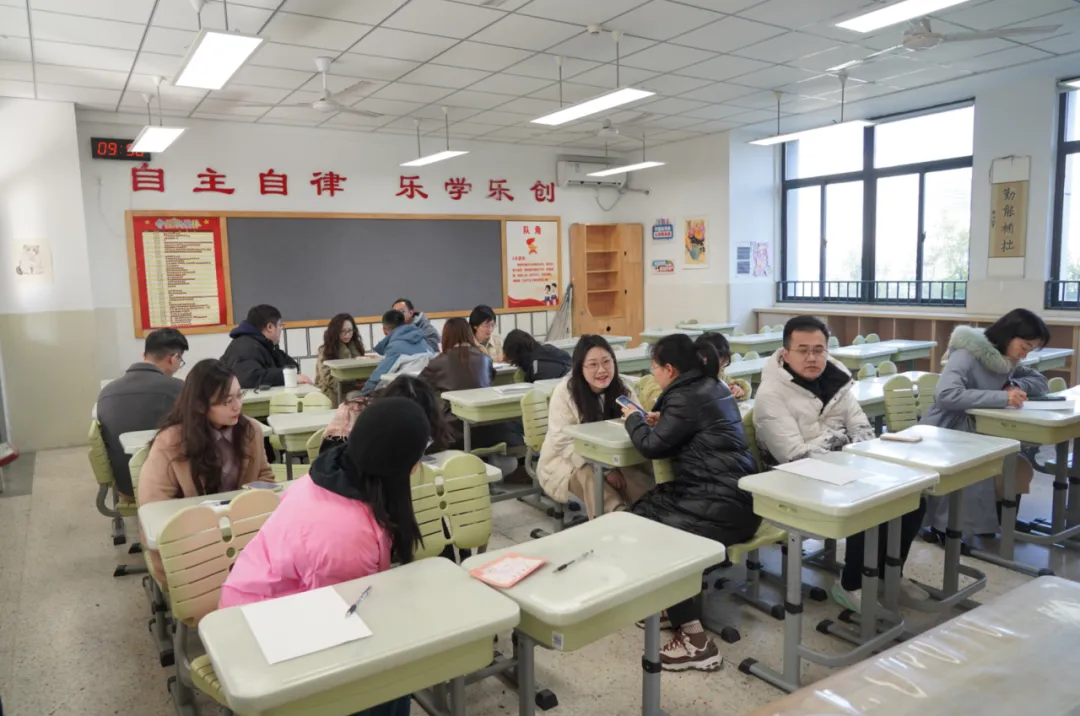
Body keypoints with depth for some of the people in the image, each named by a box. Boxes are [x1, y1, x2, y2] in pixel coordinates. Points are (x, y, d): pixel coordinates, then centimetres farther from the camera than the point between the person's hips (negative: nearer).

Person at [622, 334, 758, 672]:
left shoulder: (687, 396, -13)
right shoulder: (711, 388, 16)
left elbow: (652, 446, -8)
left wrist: (635, 418, 9)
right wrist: (660, 421, 14)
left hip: (723, 506, -10)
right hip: (734, 495, 10)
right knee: (642, 511, 12)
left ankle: (696, 643, -10)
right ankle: (672, 604, 17)